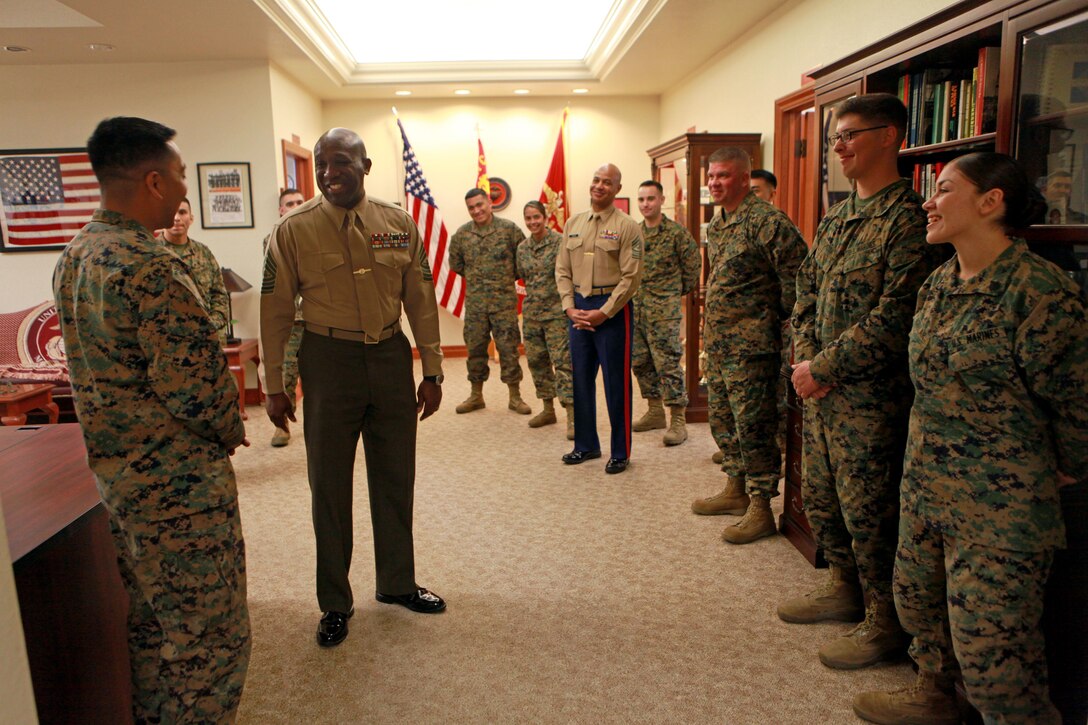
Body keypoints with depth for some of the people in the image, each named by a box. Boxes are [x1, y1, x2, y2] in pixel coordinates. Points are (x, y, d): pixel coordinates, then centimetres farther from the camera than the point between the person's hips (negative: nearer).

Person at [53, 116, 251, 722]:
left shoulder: (73, 258, 7)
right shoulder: (151, 269, -24)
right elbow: (197, 387, -25)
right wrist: (231, 434, -5)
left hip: (111, 472, 10)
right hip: (177, 484, -10)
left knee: (146, 622, 24)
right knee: (208, 634, 5)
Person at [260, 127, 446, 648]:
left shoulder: (399, 224, 1)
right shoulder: (293, 230, -5)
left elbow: (421, 301, 5)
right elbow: (276, 312, -2)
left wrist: (432, 371, 4)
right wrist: (275, 386, -1)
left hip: (391, 357, 3)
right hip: (329, 359, -2)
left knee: (395, 478, 14)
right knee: (329, 486, 8)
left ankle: (397, 582, 35)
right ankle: (335, 603, 27)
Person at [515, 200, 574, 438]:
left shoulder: (560, 242, -8)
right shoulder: (522, 248, 9)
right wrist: (534, 292, 13)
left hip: (556, 312, -6)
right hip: (531, 313, 6)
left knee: (563, 361, -10)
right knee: (537, 361, 11)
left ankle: (572, 415, -8)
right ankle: (548, 409, 25)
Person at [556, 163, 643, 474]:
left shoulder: (626, 226, -5)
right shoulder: (574, 223, 11)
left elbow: (631, 276, -11)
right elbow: (562, 269, 10)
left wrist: (603, 312, -15)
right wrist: (570, 307, -3)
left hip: (612, 309, -5)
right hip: (578, 308, 5)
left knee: (616, 382, 0)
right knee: (580, 378, 12)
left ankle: (620, 452, 13)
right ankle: (586, 445, 27)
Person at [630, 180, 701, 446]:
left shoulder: (677, 232, -6)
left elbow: (693, 264, 1)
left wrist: (681, 290, 8)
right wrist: (636, 293, 14)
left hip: (664, 310, -6)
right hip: (636, 308, 7)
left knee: (668, 364, -8)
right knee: (640, 362, 12)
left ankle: (678, 421, -1)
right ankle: (655, 412, 26)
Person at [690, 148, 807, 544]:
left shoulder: (766, 221, -15)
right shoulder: (716, 223, 14)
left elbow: (798, 273, -18)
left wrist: (780, 316, -10)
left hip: (750, 345, -9)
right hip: (716, 343, 9)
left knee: (753, 424, -2)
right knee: (722, 418, 17)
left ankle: (760, 508, 10)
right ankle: (736, 489, 32)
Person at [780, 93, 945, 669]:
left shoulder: (908, 218, -14)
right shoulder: (834, 219, 13)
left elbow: (894, 319, -21)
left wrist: (823, 368, -17)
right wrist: (805, 360, -2)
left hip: (871, 398, -8)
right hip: (820, 391, 9)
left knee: (868, 513, 3)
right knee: (819, 498, 19)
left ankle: (886, 622, 24)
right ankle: (845, 588, 40)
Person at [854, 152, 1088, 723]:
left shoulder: (1040, 291, -18)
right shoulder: (938, 283, 7)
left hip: (1000, 504, -8)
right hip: (924, 484, 8)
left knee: (989, 650, 0)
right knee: (916, 598, 22)